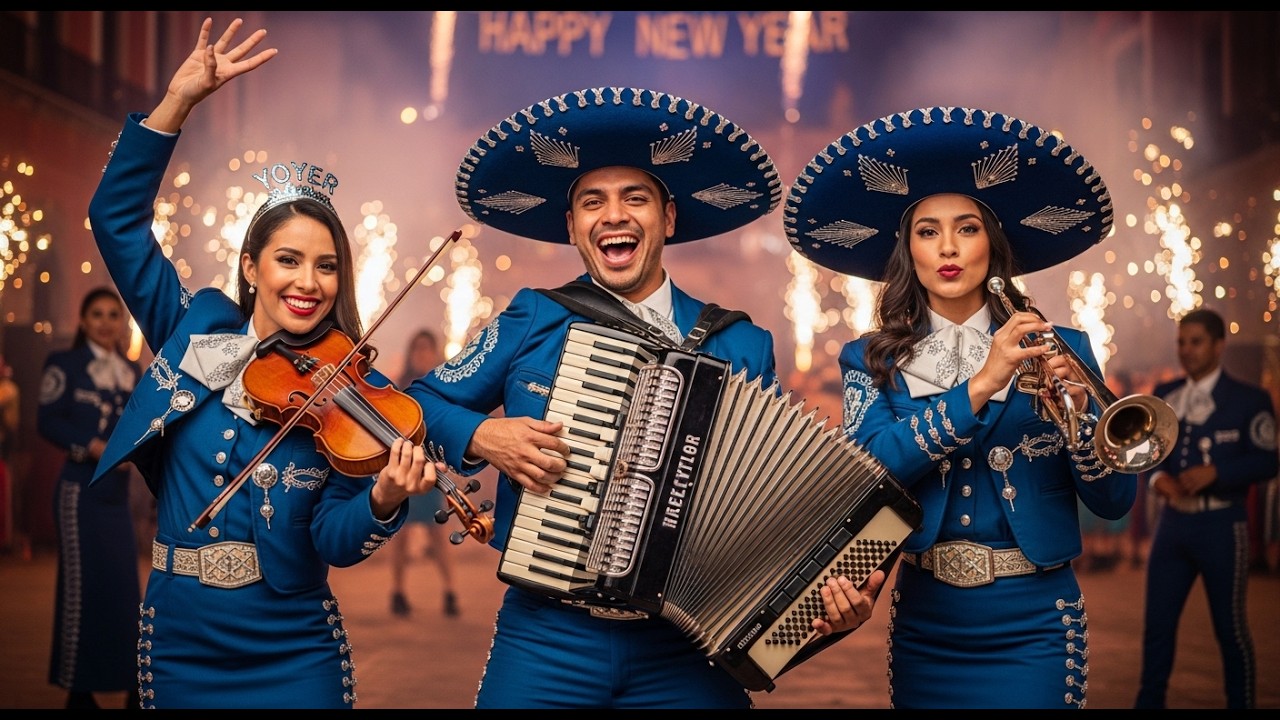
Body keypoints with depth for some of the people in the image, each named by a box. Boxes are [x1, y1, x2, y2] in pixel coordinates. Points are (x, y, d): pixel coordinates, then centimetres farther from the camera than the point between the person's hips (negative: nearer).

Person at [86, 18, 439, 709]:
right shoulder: (195, 330, 2)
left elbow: (335, 540, -11)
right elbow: (117, 215, -1)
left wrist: (383, 500, -34)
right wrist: (178, 99, -10)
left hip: (293, 659, -2)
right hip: (178, 645, 2)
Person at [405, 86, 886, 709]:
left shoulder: (740, 348, 3)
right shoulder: (532, 322, 2)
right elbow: (425, 403, 11)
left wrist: (832, 584, -12)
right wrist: (480, 437, -10)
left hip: (687, 652, 0)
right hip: (547, 640, 0)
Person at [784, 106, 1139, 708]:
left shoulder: (1057, 349, 1)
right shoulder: (873, 360, 3)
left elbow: (1113, 503, -3)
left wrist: (1077, 413, -21)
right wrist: (979, 386, -25)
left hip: (1030, 624, -1)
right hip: (923, 618, 1)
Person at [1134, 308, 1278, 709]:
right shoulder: (1164, 395, 10)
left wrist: (1214, 472, -20)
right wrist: (1156, 475, -7)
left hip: (1221, 526, -4)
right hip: (1172, 522, 4)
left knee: (1230, 629, 6)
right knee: (1157, 623, 6)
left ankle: (1241, 703, 20)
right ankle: (1149, 702, 15)